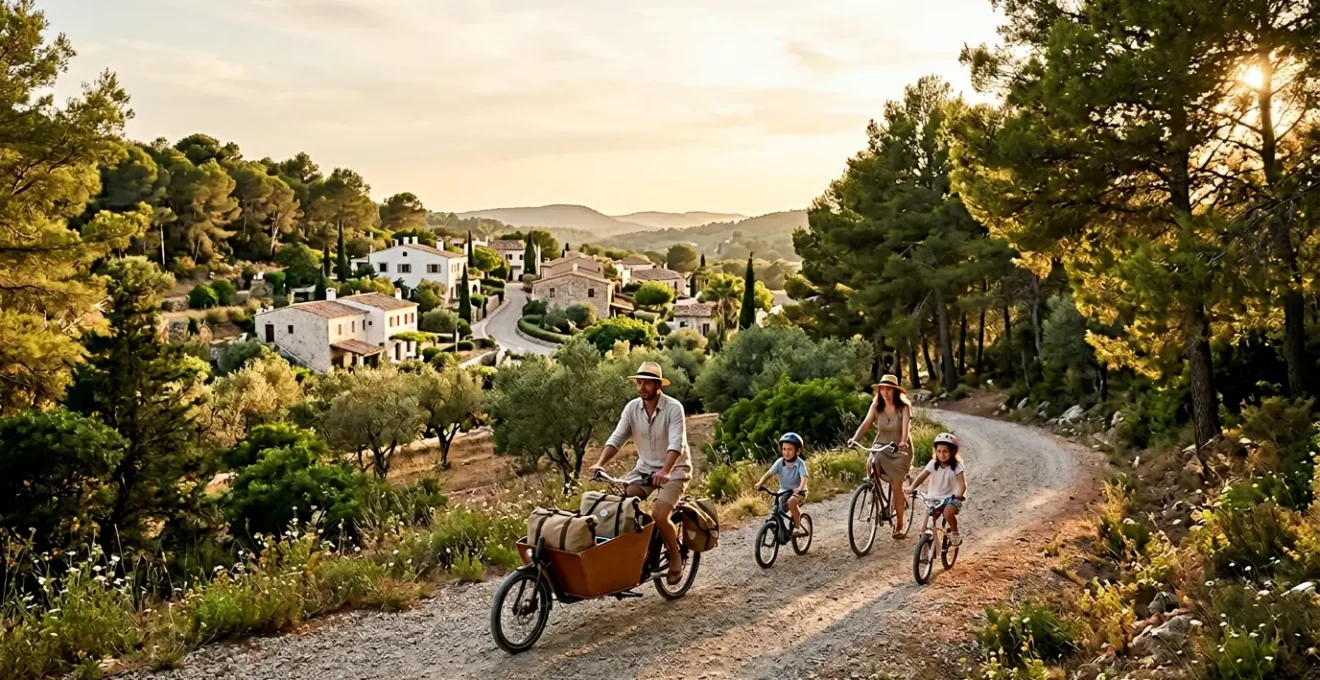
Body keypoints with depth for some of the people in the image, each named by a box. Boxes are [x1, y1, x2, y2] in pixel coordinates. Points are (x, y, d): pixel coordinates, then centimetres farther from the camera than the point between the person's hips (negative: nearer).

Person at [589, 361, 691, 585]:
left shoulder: (673, 408, -18)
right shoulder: (632, 408, -3)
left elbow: (676, 443, -29)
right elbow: (616, 438, -10)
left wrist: (665, 472, -45)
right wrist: (600, 463, -26)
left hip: (674, 469, -5)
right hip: (645, 468, 5)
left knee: (659, 515, -23)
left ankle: (675, 559, 2)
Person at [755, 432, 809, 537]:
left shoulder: (800, 463, -18)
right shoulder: (780, 462, -9)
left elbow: (804, 477, -31)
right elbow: (769, 473, -15)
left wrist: (801, 488, -52)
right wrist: (760, 483, -34)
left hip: (797, 492, -4)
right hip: (783, 491, 4)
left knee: (791, 502, -34)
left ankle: (798, 527, -18)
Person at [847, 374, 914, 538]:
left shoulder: (904, 407, -12)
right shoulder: (876, 406, -3)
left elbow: (906, 425, -28)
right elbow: (866, 423, -14)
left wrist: (903, 442, -48)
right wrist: (854, 438, -32)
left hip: (900, 451, -3)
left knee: (896, 487, -4)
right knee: (870, 465, -27)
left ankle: (899, 526, 11)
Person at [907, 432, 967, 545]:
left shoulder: (956, 466, -10)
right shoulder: (933, 464, -4)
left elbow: (962, 484, -20)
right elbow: (921, 477, -15)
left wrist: (959, 495, -42)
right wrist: (912, 488, -32)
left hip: (951, 498, -3)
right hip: (935, 498, 3)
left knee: (948, 513, -31)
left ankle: (955, 533, -5)